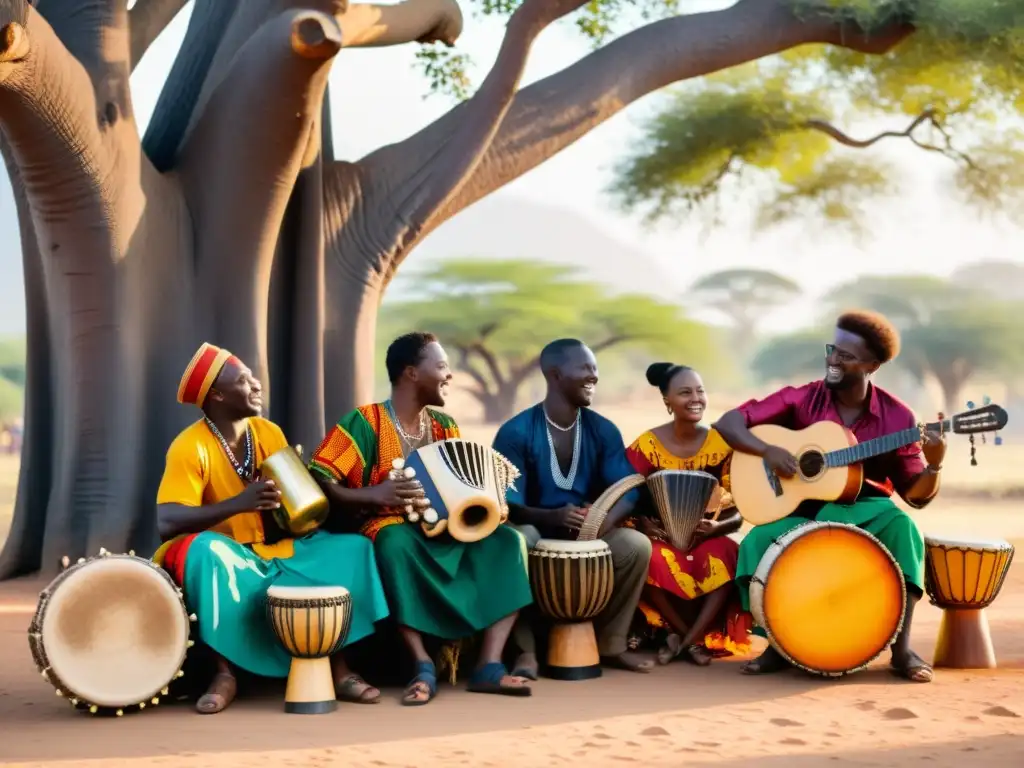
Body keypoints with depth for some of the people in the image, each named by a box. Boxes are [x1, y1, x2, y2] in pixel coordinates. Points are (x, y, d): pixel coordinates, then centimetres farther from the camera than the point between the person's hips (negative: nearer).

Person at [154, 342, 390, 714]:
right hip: (226, 556, -5)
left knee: (352, 549, -12)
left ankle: (338, 667, -13)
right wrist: (237, 503, -39)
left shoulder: (270, 433, 1)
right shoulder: (190, 447, -16)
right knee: (203, 550, -38)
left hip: (275, 552, 5)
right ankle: (225, 672, -28)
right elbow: (168, 522, -28)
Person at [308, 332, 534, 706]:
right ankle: (424, 666, -34)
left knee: (505, 539, -20)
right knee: (396, 541, -41)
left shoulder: (444, 425, 14)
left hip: (446, 531, 6)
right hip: (390, 527, -6)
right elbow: (319, 480, -15)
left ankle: (490, 665, -26)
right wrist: (373, 495, -29)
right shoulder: (365, 422, -7)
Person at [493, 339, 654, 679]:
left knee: (637, 545, -23)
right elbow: (507, 503, -19)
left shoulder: (603, 431, 1)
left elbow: (627, 491, -7)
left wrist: (604, 522, -30)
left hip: (590, 532, 4)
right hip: (536, 530, -4)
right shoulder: (516, 432, -13)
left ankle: (611, 643, -4)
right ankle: (525, 650, -22)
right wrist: (553, 516, -39)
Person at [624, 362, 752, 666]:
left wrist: (717, 527, -21)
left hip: (705, 540, 1)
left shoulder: (721, 444, -1)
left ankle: (687, 639, -22)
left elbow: (737, 514, 1)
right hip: (661, 539, -1)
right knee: (652, 561, -37)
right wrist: (644, 525, -22)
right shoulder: (646, 446, -4)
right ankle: (700, 638, -16)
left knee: (726, 556, -34)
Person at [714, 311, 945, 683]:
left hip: (865, 510, 0)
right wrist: (767, 450, -24)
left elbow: (917, 495, -2)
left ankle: (902, 648, -25)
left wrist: (934, 464, -22)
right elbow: (729, 422, -8)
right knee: (757, 542, -29)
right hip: (803, 509, 0)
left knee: (904, 529, -33)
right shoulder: (801, 399, -5)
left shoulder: (895, 417, -5)